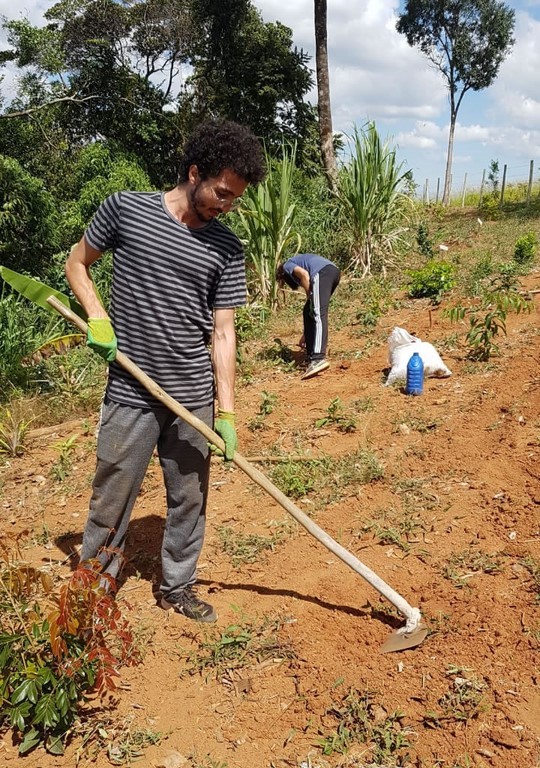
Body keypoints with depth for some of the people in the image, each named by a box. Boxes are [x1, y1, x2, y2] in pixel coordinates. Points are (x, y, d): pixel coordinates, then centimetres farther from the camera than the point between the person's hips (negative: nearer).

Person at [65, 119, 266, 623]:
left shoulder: (226, 249, 2)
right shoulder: (125, 209, -3)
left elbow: (222, 332, 1)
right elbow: (77, 263, 10)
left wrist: (227, 413, -4)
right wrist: (97, 318, -8)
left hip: (194, 397, 3)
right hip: (130, 395, -2)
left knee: (189, 498, 14)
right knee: (111, 500, 7)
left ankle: (177, 586, 35)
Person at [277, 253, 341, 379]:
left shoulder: (287, 267, 21)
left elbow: (305, 274, -3)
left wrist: (310, 298, 5)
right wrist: (306, 333, 43)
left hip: (322, 272, -8)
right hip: (333, 270, 8)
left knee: (318, 315, -18)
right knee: (309, 312, 19)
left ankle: (318, 359, -32)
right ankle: (312, 354, 20)